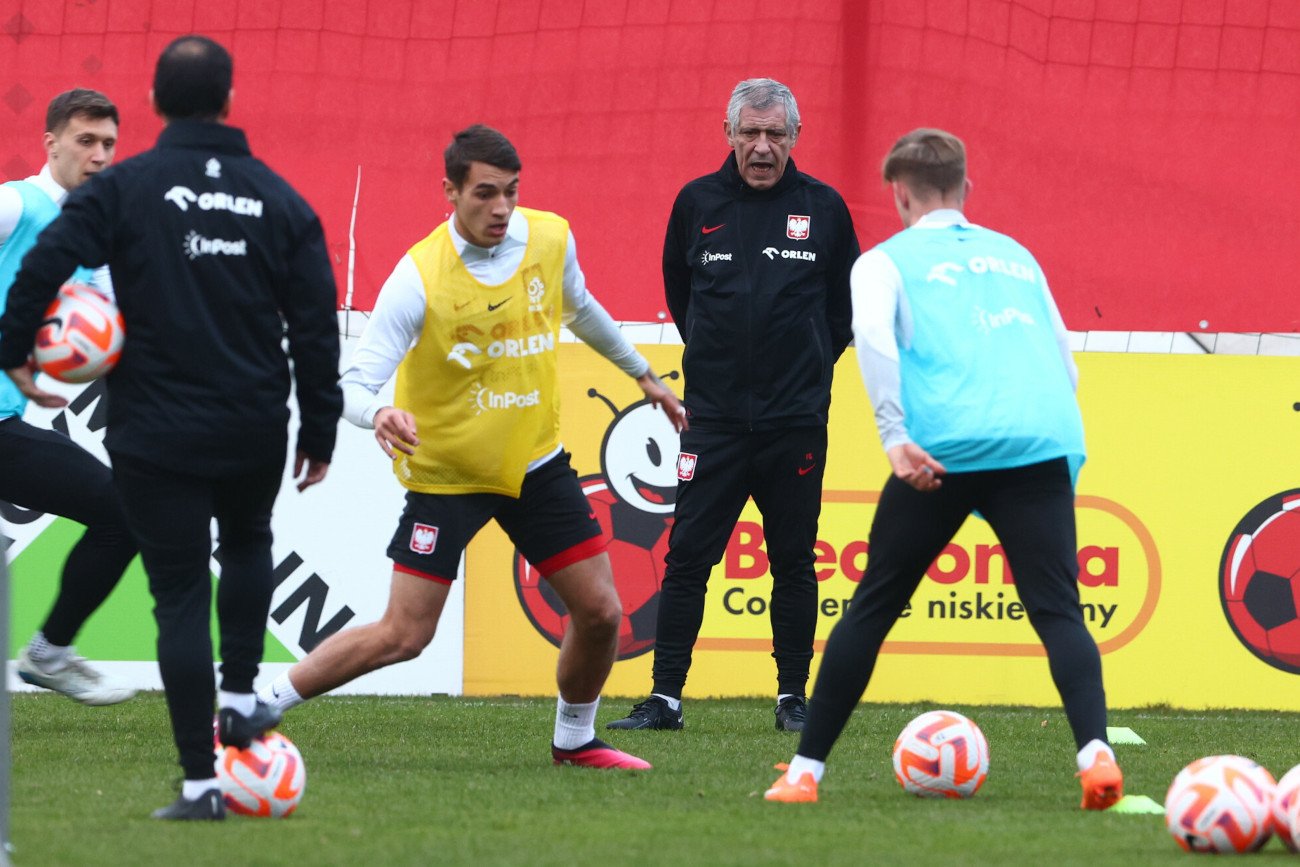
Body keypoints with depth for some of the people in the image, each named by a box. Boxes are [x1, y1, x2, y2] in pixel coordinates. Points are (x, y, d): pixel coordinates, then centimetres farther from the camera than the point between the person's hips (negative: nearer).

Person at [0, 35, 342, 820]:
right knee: (248, 542, 32)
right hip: (255, 430, 2)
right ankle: (241, 694, 20)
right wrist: (320, 432, 11)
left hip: (157, 434, -2)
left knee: (181, 597, 2)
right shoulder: (279, 199, 3)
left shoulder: (125, 189, -5)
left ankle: (200, 781, -2)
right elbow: (315, 324, 3)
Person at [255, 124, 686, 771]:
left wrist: (642, 374, 28)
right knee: (403, 636, -11)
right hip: (445, 472, -5)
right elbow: (355, 382, -24)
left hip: (535, 462, 5)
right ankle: (255, 708, 3)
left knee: (600, 612, 0)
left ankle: (574, 740, 27)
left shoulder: (551, 239, -7)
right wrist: (379, 415, -47)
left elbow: (579, 309, 17)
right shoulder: (418, 278, -22)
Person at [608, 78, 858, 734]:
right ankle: (664, 697, 1)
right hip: (714, 416, 0)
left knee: (794, 562, 5)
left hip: (796, 417, 0)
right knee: (686, 557, -3)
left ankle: (793, 698, 13)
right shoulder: (697, 204, 3)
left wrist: (811, 365, 12)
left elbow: (847, 303, 14)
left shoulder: (823, 208, 1)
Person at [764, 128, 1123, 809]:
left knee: (872, 607, 10)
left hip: (946, 447, -2)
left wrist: (896, 435, -13)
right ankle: (1095, 750, -26)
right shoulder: (1016, 256, 28)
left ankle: (805, 771, 13)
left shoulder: (885, 261, 16)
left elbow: (873, 333, -6)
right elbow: (1064, 362, 27)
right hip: (1047, 440, 2)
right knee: (1057, 611, -2)